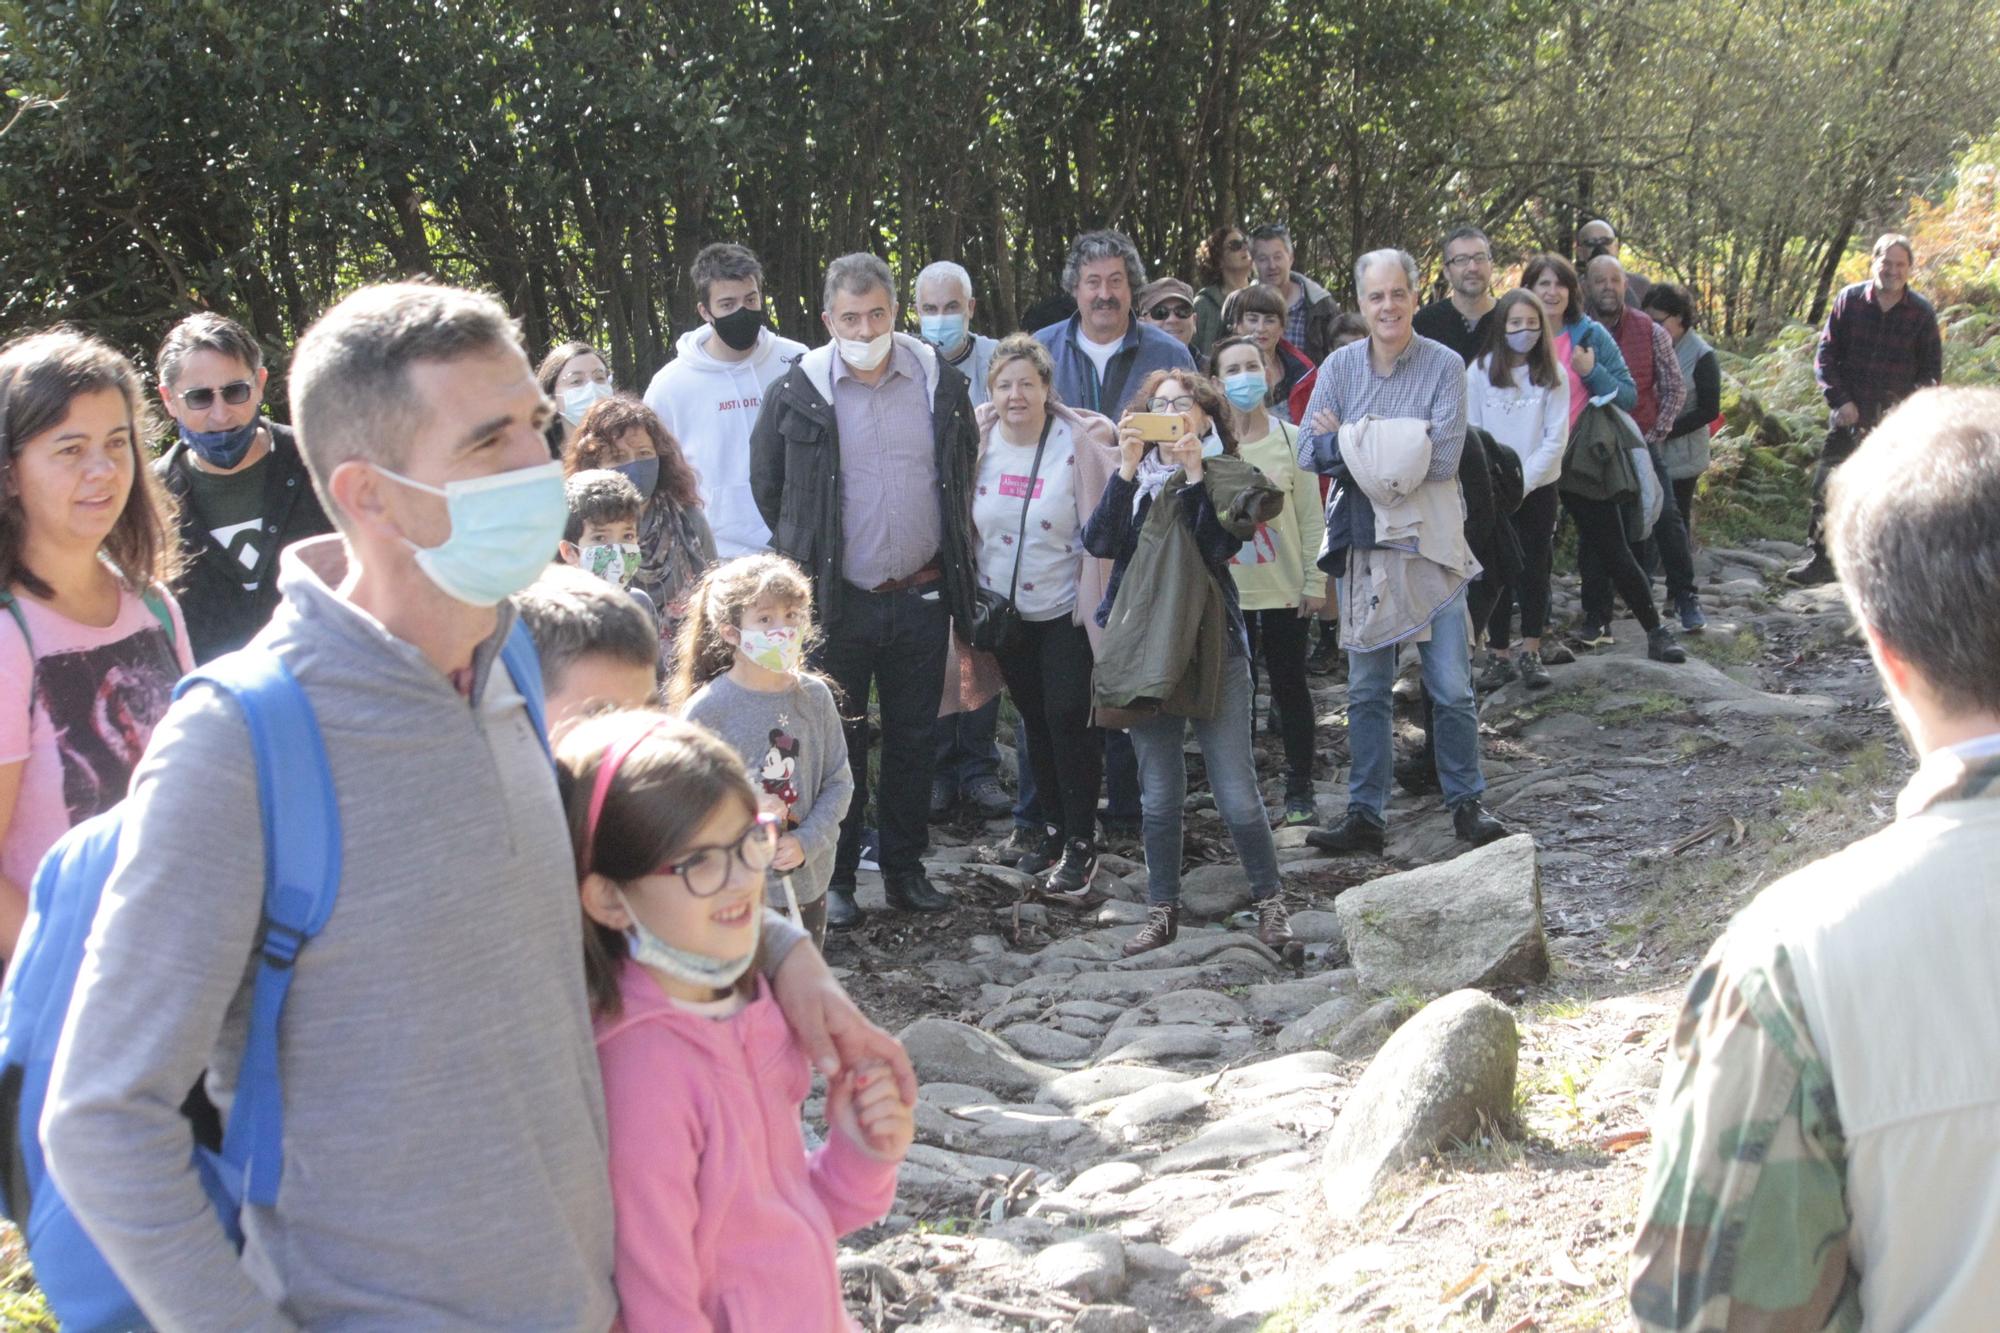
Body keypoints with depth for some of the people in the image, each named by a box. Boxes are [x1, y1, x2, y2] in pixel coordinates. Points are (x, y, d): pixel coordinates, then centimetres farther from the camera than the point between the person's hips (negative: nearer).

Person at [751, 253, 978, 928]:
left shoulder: (940, 382, 2)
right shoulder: (796, 393, -5)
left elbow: (964, 472, 17)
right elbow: (767, 487, 7)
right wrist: (809, 554, 10)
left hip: (922, 595, 3)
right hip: (836, 600, -2)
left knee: (914, 739, 11)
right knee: (838, 742, 4)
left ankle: (905, 868, 23)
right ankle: (835, 879, 15)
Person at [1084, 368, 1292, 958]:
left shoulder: (1226, 477, 3)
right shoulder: (1133, 478, 11)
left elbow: (1220, 545, -14)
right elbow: (1099, 542, -7)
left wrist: (1195, 474, -18)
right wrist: (1127, 468, -14)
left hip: (1213, 644, -3)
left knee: (1236, 792, -5)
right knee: (1158, 793, 7)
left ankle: (1269, 901, 10)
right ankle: (1162, 910, 17)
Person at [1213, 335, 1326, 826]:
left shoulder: (1291, 439, 0)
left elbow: (1311, 517, 1)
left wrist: (1315, 581, -3)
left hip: (1285, 589, 0)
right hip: (1226, 591, 0)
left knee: (1290, 688, 7)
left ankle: (1299, 791, 15)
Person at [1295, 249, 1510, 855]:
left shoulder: (1445, 365, -7)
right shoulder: (1340, 367, 2)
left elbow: (1442, 459, -17)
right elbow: (1310, 451, -8)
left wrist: (1350, 441, -14)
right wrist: (1395, 446, -20)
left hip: (1430, 543, -3)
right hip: (1361, 541, 3)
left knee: (1452, 687, 1)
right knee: (1366, 690, 9)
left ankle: (1466, 804, 18)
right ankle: (1365, 816, 17)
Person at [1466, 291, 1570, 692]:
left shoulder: (1553, 374, -2)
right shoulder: (1479, 371, -3)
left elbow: (1556, 438, -4)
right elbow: (1470, 434, -2)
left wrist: (1522, 482, -12)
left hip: (1538, 488, 0)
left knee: (1535, 570, 6)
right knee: (1497, 572, 2)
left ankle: (1531, 653, 15)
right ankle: (1500, 655, 9)